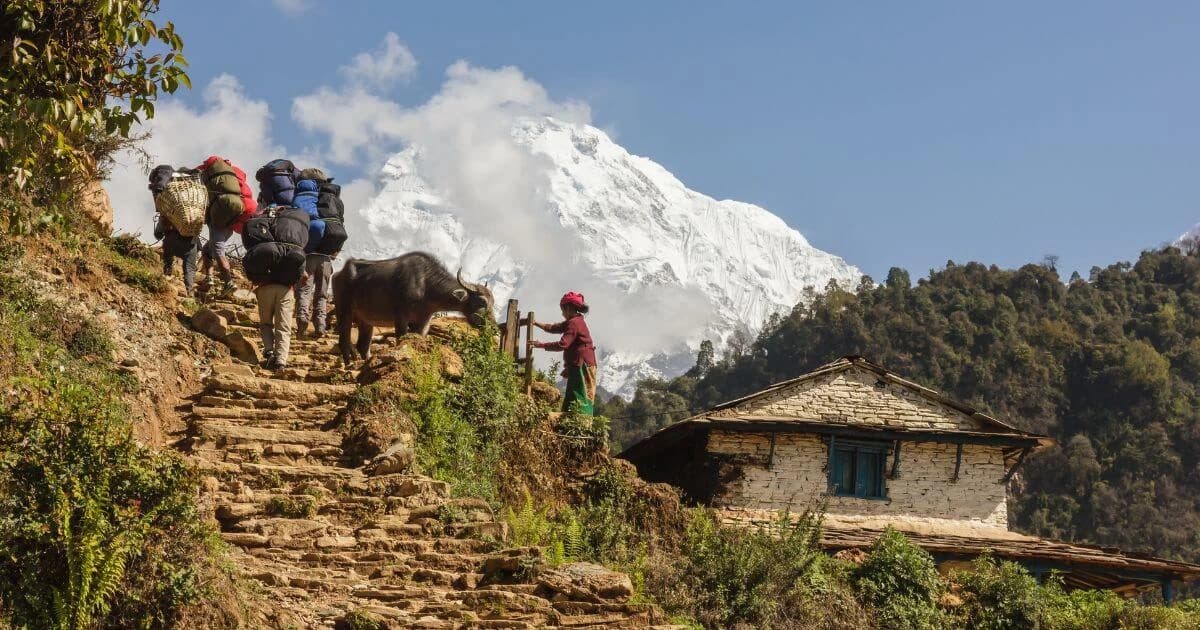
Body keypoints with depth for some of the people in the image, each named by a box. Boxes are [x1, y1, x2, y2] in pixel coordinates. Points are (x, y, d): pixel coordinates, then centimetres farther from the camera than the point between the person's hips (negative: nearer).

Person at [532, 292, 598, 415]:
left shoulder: (574, 323, -14)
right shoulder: (576, 321, 17)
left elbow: (563, 344, -23)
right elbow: (553, 328, 25)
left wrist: (542, 345, -17)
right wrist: (536, 324, 22)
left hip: (581, 366, -10)